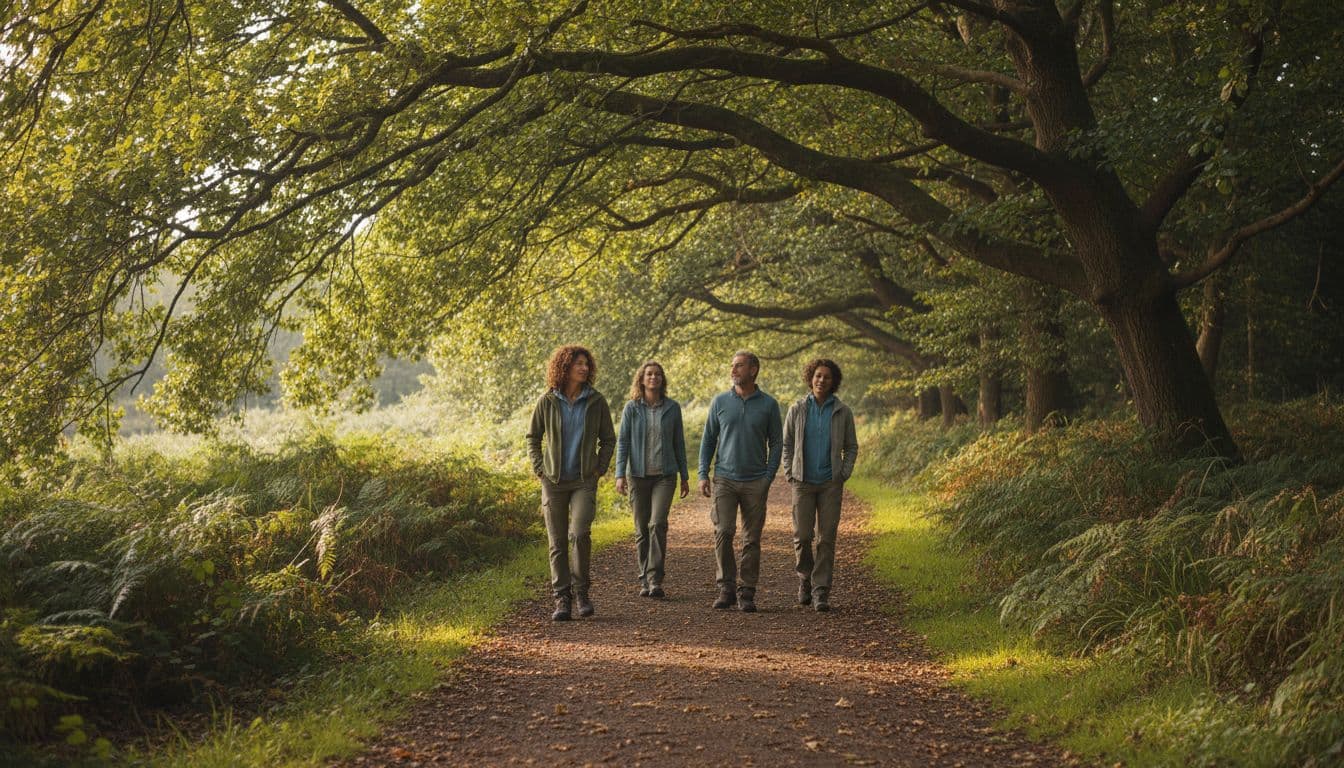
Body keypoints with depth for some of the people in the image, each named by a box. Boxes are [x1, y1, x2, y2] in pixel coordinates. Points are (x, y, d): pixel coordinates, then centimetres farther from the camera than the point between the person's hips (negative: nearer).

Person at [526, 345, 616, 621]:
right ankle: (562, 598, 10)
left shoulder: (596, 401, 0)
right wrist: (539, 469, 1)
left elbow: (608, 439, 10)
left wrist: (600, 468, 0)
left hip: (584, 481, -1)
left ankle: (581, 589, 1)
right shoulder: (547, 402, -1)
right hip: (554, 481, 1)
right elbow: (533, 437, 10)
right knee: (557, 543, 3)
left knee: (580, 533, -18)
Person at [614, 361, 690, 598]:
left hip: (665, 475, 0)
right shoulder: (632, 408, 1)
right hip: (638, 475, 0)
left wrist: (684, 476, 11)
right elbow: (622, 442, 0)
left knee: (658, 524, -16)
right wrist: (620, 474, -10)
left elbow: (679, 443, 10)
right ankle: (645, 581, 14)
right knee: (642, 529, 5)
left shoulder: (672, 407, 4)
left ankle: (655, 580, -15)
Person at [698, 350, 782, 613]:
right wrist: (703, 475, 2)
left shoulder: (769, 405, 2)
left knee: (751, 540, 2)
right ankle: (726, 588, 0)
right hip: (725, 480, 0)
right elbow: (709, 439, 9)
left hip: (755, 482, 0)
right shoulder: (720, 401, 5)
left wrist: (769, 476, -5)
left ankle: (746, 593, 9)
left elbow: (775, 443, 5)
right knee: (723, 533, -12)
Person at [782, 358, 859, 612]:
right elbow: (786, 444, 9)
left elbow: (851, 447, 10)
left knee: (826, 538, -3)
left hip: (831, 483, 0)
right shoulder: (797, 410, 3)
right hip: (803, 483, 0)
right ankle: (805, 577, 24)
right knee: (802, 536, -2)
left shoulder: (842, 412, 3)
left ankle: (821, 591, 2)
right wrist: (789, 474, 0)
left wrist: (844, 474, -2)